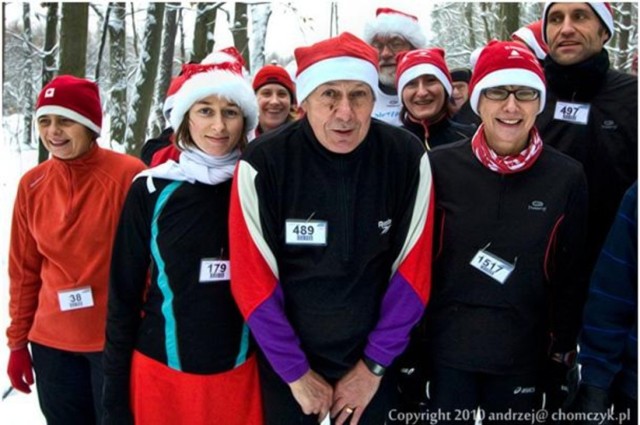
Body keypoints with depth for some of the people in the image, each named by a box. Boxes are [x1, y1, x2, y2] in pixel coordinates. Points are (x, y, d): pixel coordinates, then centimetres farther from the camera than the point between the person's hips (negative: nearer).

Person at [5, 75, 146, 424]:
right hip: (52, 342, 4)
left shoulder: (128, 174, -11)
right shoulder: (32, 184, 3)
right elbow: (24, 268, 9)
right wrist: (18, 341, 10)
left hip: (117, 339, -4)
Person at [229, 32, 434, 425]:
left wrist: (374, 364, -5)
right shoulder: (262, 165, -17)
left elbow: (413, 270, -7)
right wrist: (296, 371, -8)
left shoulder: (408, 158, -13)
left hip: (372, 363, 1)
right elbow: (253, 280, -12)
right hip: (286, 364, -1)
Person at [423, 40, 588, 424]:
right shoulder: (441, 165, -6)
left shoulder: (567, 176, -4)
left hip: (523, 352, 1)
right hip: (449, 349, 0)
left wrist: (563, 347, 6)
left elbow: (571, 275, 3)